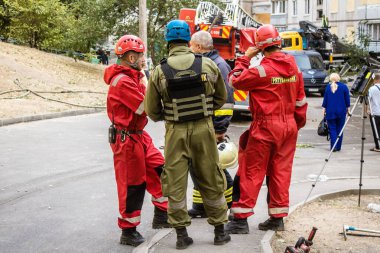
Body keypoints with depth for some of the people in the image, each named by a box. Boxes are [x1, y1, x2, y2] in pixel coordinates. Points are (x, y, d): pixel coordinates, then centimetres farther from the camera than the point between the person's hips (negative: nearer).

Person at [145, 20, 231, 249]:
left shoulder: (159, 72, -7)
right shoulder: (208, 65, -4)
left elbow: (152, 111, 0)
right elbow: (221, 97, 10)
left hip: (175, 132, -1)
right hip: (204, 129, 1)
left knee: (176, 183, 9)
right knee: (211, 181, 13)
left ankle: (182, 234, 12)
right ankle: (220, 231, 21)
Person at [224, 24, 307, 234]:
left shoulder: (263, 70, -16)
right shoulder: (293, 67, 5)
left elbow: (235, 81, -7)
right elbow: (300, 99, 11)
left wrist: (245, 58, 0)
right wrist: (298, 122, 21)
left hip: (265, 127, -6)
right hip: (288, 126, 6)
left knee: (251, 172, 0)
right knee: (281, 171, 11)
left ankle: (241, 219, 2)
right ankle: (277, 218, 16)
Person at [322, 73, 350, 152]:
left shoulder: (328, 87, -1)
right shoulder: (344, 87, -2)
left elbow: (325, 99, 3)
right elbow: (347, 98, 1)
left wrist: (324, 108, 12)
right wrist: (348, 108, 11)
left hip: (330, 111, 0)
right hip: (341, 111, 0)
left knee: (332, 128, 3)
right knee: (339, 129, 8)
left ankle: (333, 146, -8)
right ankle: (338, 147, 11)